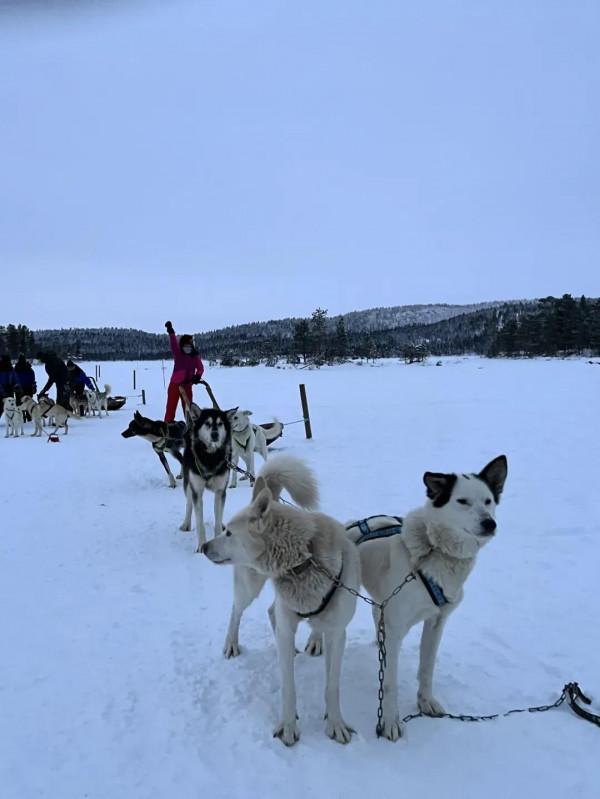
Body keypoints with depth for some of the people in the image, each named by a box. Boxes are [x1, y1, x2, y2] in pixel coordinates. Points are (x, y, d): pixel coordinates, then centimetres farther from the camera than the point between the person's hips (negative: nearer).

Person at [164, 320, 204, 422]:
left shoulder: (195, 356, 2)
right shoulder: (178, 354, -6)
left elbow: (200, 368, -3)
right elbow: (173, 344, -21)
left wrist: (198, 375, -25)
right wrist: (171, 332, -36)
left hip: (187, 385, 3)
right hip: (175, 384, -3)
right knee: (171, 407, -2)